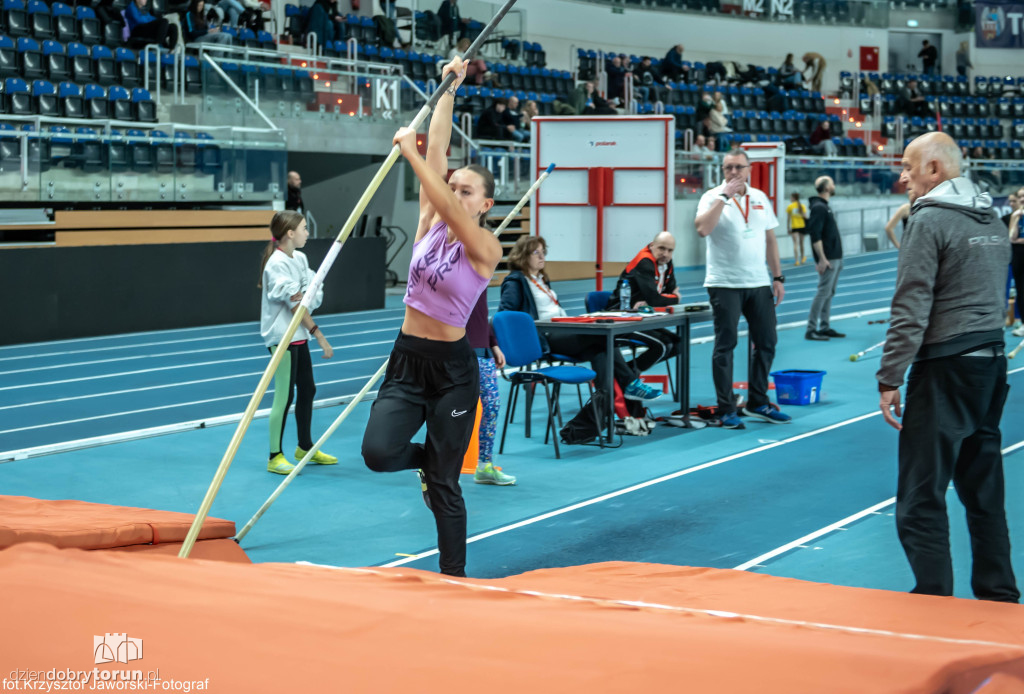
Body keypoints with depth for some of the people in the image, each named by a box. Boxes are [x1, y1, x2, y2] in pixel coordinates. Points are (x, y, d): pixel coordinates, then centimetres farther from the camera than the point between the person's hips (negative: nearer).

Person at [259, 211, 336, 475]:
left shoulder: (300, 258, 9)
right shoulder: (277, 263, -17)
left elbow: (316, 293, 5)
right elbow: (295, 305, -19)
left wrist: (307, 296, -19)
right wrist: (320, 336, -18)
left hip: (298, 335, 9)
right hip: (282, 336, -9)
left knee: (307, 390, 15)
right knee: (284, 395, -7)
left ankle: (305, 447, 29)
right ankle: (275, 457, 0)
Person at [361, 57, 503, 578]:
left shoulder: (484, 247, -10)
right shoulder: (430, 223, 3)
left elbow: (448, 205, -26)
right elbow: (437, 152, -3)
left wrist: (409, 150, -24)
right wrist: (448, 90, -3)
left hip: (452, 367, -4)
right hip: (407, 358, 5)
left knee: (445, 485, 1)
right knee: (378, 452, -15)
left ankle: (453, 579, 15)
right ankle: (426, 460, 21)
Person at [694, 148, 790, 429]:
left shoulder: (760, 198, 11)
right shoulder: (713, 198, -5)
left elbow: (770, 240, 15)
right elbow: (702, 229, -25)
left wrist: (778, 277, 9)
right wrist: (724, 195, -21)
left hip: (759, 284, 5)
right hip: (725, 284, -5)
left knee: (766, 343, 9)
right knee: (725, 346, -1)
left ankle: (758, 403, 22)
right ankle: (726, 410, 5)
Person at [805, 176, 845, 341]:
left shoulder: (824, 207, 17)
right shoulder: (818, 208, -14)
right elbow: (815, 236, -20)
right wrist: (822, 259, -23)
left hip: (835, 259, 10)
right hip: (828, 259, -10)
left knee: (829, 293, 11)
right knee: (823, 293, -9)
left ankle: (824, 327, 16)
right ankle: (811, 329, -7)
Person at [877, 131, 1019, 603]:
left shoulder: (929, 220, -11)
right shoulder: (991, 219, 14)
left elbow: (911, 311, -16)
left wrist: (889, 380, -14)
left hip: (946, 370, -8)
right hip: (993, 365, 8)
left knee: (920, 498, -5)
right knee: (984, 492, 15)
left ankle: (933, 601, -7)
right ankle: (999, 597, 21)